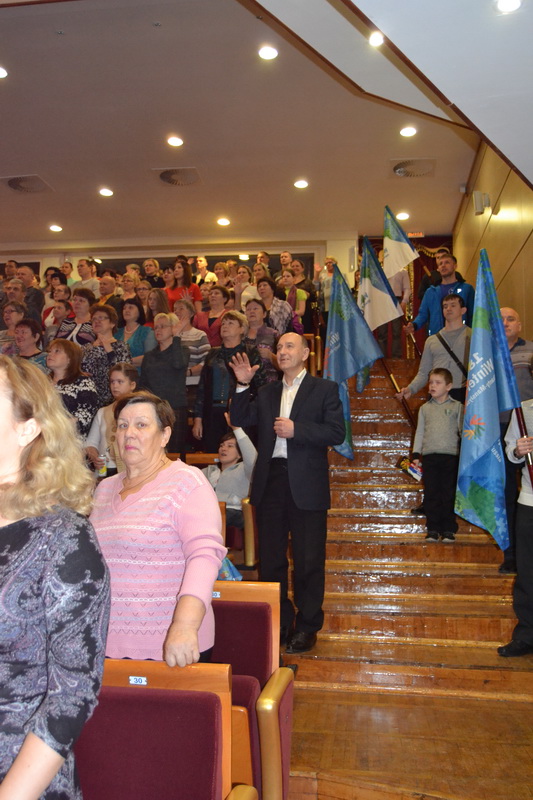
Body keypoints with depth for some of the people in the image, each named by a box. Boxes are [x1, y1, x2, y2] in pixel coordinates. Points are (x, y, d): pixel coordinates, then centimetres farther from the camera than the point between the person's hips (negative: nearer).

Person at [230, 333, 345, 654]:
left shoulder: (324, 389, 2)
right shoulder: (267, 392, 17)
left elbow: (337, 433, -8)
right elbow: (240, 420, 10)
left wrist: (296, 429, -16)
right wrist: (243, 385, 0)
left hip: (306, 485, -5)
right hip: (270, 481, 5)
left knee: (308, 560, 4)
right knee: (270, 558, 12)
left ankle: (307, 625, 19)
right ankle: (278, 621, 26)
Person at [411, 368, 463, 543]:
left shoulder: (457, 406, 6)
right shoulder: (425, 408, 12)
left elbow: (463, 430, 6)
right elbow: (419, 432, 12)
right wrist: (415, 455, 6)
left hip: (451, 456, -2)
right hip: (429, 456, 2)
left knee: (449, 494, 1)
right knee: (431, 494, 2)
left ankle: (448, 529, 11)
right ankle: (433, 529, 10)